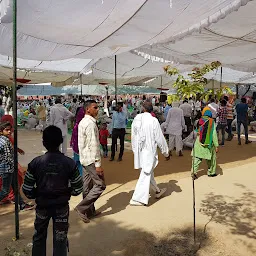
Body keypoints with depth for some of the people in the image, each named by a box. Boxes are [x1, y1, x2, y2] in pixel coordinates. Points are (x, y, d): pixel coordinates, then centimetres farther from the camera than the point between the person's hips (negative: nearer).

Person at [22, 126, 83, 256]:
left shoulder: (35, 163, -13)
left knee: (39, 237, 23)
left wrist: (37, 196, 10)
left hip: (42, 206, 1)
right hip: (62, 206, 0)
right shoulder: (69, 163, -14)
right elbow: (78, 189, -9)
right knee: (60, 239, 15)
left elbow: (26, 189, -9)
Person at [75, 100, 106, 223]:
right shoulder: (90, 124, -19)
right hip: (91, 159, -10)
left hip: (84, 159, 10)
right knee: (100, 185, -3)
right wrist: (98, 164, -21)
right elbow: (93, 145, -22)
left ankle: (89, 211, 26)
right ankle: (82, 208, -1)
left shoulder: (82, 122, 12)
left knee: (87, 186, 15)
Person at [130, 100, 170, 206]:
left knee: (148, 172, 20)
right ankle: (137, 198, 4)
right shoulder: (153, 121, -16)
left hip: (139, 151, 6)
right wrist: (166, 153, 1)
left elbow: (133, 136, 8)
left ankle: (157, 191, 38)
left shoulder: (136, 119, -1)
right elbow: (160, 138, -11)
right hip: (149, 151, -6)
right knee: (145, 175, 2)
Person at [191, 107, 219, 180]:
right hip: (209, 144, -2)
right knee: (212, 158, 17)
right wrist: (216, 145, -8)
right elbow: (214, 134, -11)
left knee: (197, 157, 5)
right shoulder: (212, 122, -10)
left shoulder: (199, 121, -2)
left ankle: (194, 171, -8)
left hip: (199, 143, 2)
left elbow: (196, 132, 6)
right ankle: (211, 172, 27)